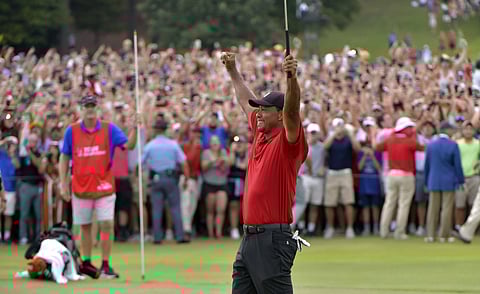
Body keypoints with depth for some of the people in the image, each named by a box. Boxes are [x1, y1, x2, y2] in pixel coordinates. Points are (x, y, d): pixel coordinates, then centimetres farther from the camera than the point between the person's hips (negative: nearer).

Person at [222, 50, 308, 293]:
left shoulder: (288, 141, -7)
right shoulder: (260, 135, 15)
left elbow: (292, 111, -27)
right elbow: (246, 100, 30)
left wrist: (292, 79, -42)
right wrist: (233, 70, 36)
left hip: (273, 239, -9)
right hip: (249, 237, 9)